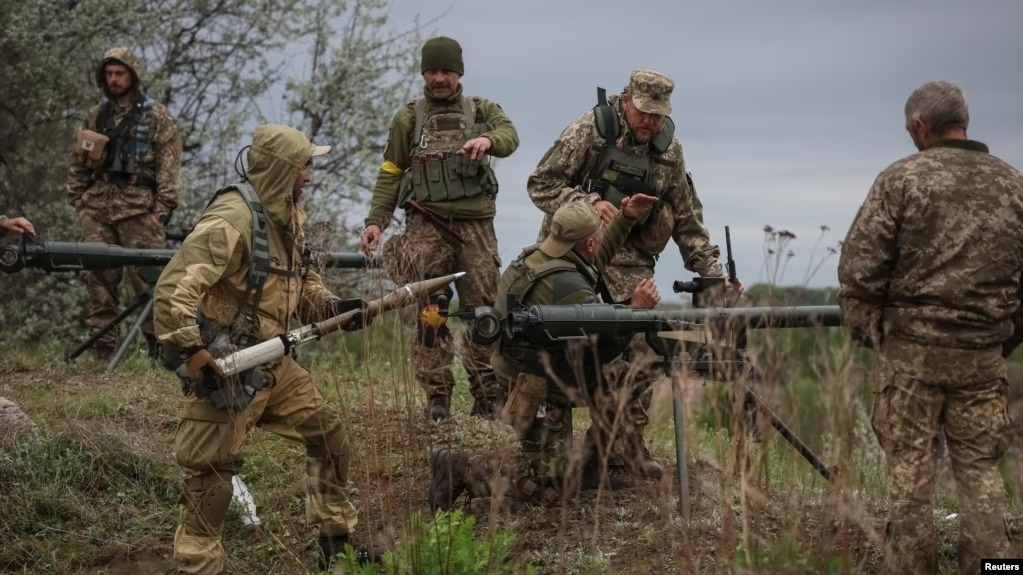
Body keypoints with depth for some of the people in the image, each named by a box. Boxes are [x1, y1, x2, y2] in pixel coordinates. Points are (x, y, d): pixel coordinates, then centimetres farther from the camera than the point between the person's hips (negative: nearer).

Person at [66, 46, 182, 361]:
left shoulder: (157, 116, 2)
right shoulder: (96, 116, 16)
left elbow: (169, 165, -4)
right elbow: (79, 163, 19)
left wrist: (163, 207, -11)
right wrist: (78, 201, 11)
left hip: (139, 207, -5)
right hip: (98, 207, 5)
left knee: (147, 276, -6)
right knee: (98, 276, 2)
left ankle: (159, 344, 0)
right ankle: (103, 347, 7)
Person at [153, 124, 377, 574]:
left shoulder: (288, 216, 8)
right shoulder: (232, 217, -22)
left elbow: (300, 280, 21)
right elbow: (174, 288, -27)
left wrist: (331, 306, 3)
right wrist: (191, 350, -30)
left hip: (272, 363, 10)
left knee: (329, 433, 15)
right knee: (211, 473, -3)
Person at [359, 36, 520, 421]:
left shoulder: (482, 111, 11)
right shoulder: (408, 118, 11)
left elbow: (509, 136, -9)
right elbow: (390, 174, 10)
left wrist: (488, 140, -33)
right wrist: (375, 221, -2)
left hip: (476, 225, 1)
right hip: (426, 225, -1)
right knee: (430, 312, -6)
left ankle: (488, 398, 9)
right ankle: (436, 396, 0)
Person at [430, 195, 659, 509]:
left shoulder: (537, 254, 0)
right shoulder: (567, 286, -28)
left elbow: (592, 264, 20)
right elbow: (601, 350, -25)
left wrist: (625, 219, 18)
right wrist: (636, 309, -19)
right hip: (542, 397, -10)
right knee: (553, 490, -5)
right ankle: (459, 468, -4)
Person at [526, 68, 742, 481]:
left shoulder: (669, 150, 4)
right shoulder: (591, 130, -9)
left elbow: (688, 219, 10)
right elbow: (540, 184, -8)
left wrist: (713, 273, 2)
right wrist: (588, 203, -23)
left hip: (629, 257, 3)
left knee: (642, 341, -12)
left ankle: (629, 436, -6)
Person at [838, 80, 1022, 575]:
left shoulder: (903, 177, -6)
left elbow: (858, 268, -9)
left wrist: (866, 331, 4)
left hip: (912, 348, -3)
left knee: (910, 468, 5)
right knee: (979, 469, 11)